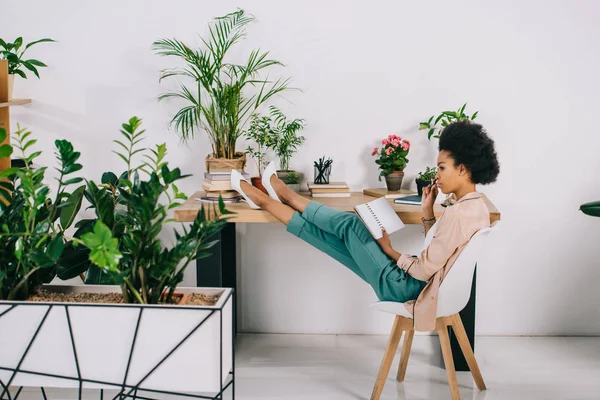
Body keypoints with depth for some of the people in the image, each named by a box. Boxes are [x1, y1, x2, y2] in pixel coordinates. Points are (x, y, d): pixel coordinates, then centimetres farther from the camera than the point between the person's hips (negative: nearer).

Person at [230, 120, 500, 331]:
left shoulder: (459, 214, -26)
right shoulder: (474, 206, 5)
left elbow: (425, 269, -25)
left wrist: (389, 249, -10)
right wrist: (428, 211, 3)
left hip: (404, 288, -8)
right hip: (416, 281, 8)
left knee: (350, 225, -3)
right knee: (341, 233, 7)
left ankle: (266, 200, 11)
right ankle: (279, 198, 21)